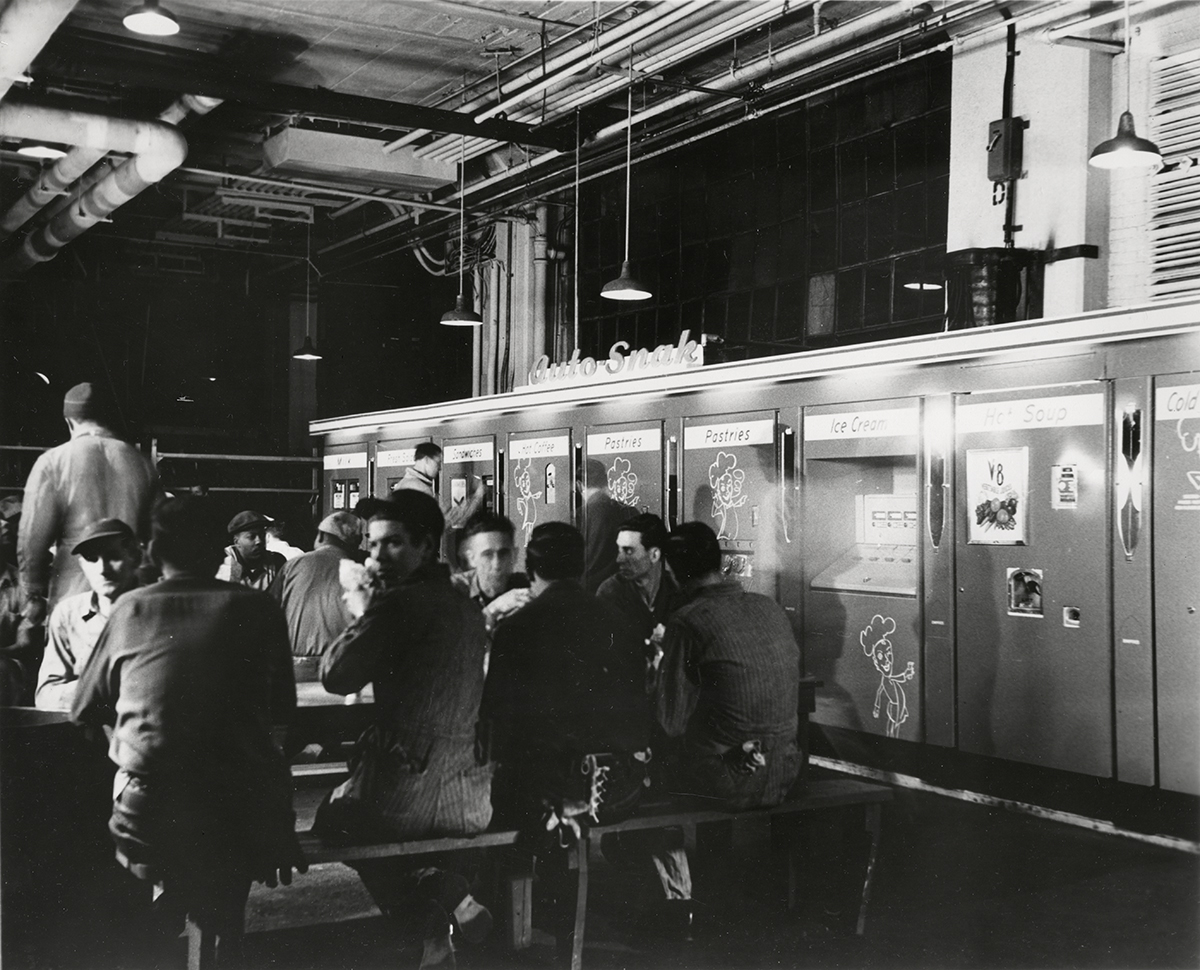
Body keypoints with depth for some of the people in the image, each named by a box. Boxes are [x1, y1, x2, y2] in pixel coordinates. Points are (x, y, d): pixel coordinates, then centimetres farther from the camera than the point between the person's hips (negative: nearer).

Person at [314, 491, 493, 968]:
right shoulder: (467, 607, 10)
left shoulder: (398, 602, -15)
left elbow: (336, 675, -13)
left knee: (331, 816, 26)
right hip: (470, 798, 7)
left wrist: (361, 615, 1)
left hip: (406, 795, -7)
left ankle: (436, 893, 6)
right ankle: (441, 893, 17)